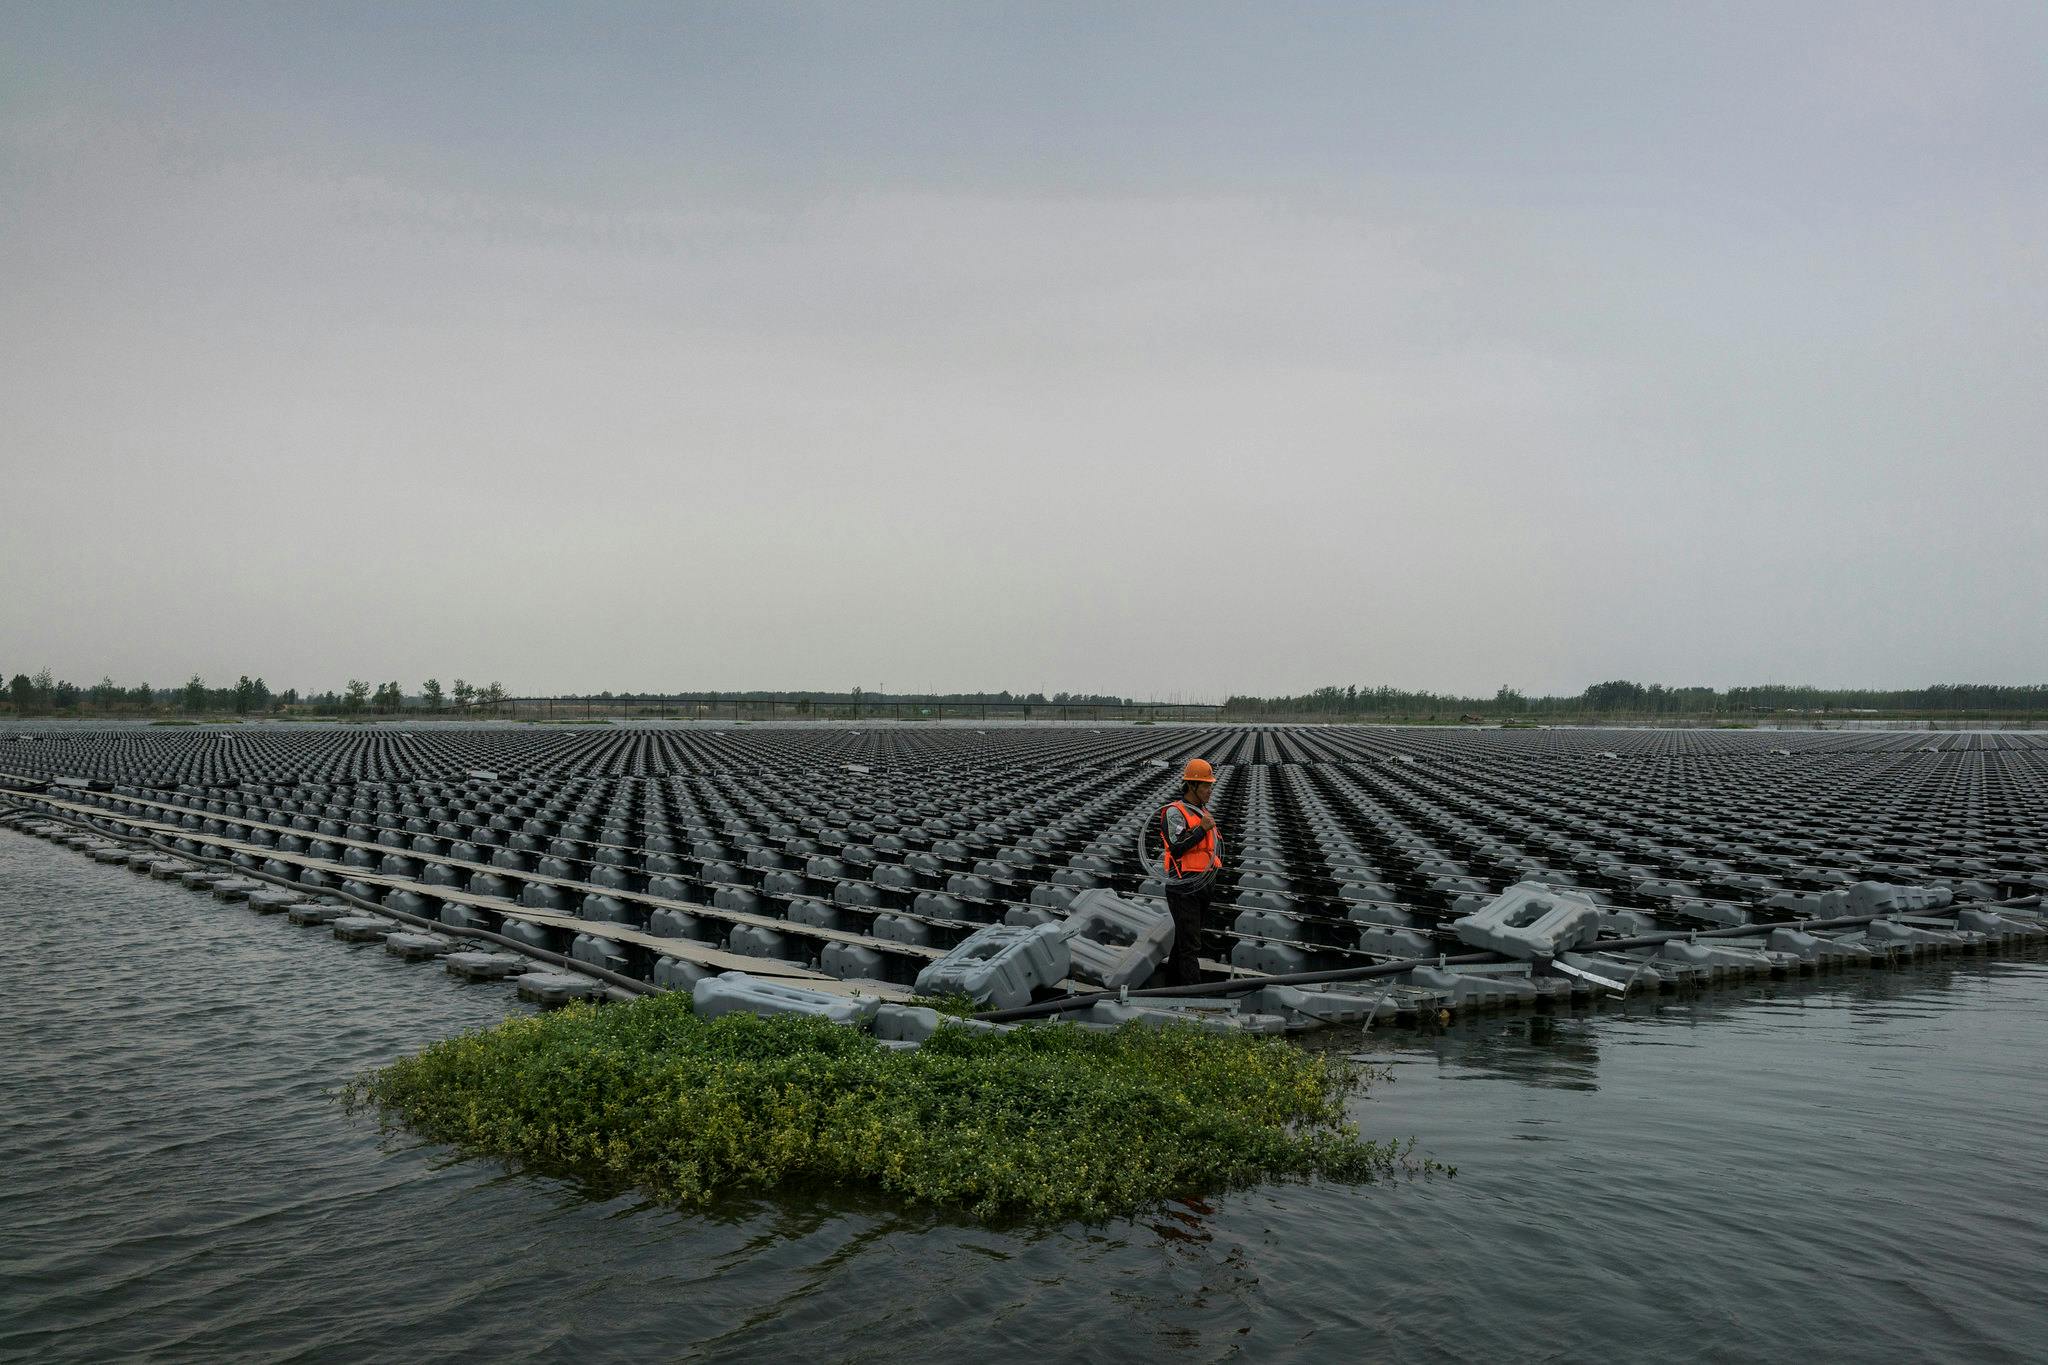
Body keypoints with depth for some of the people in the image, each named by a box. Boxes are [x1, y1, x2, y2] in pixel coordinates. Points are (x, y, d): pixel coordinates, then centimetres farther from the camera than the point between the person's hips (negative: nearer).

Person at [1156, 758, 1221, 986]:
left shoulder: (1204, 811, 15)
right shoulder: (1174, 812, -13)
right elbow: (1176, 849, -21)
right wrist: (1202, 829, -23)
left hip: (1201, 888, 9)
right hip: (1183, 889, -9)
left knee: (1183, 940, 16)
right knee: (1190, 946, -9)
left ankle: (1173, 985, 25)